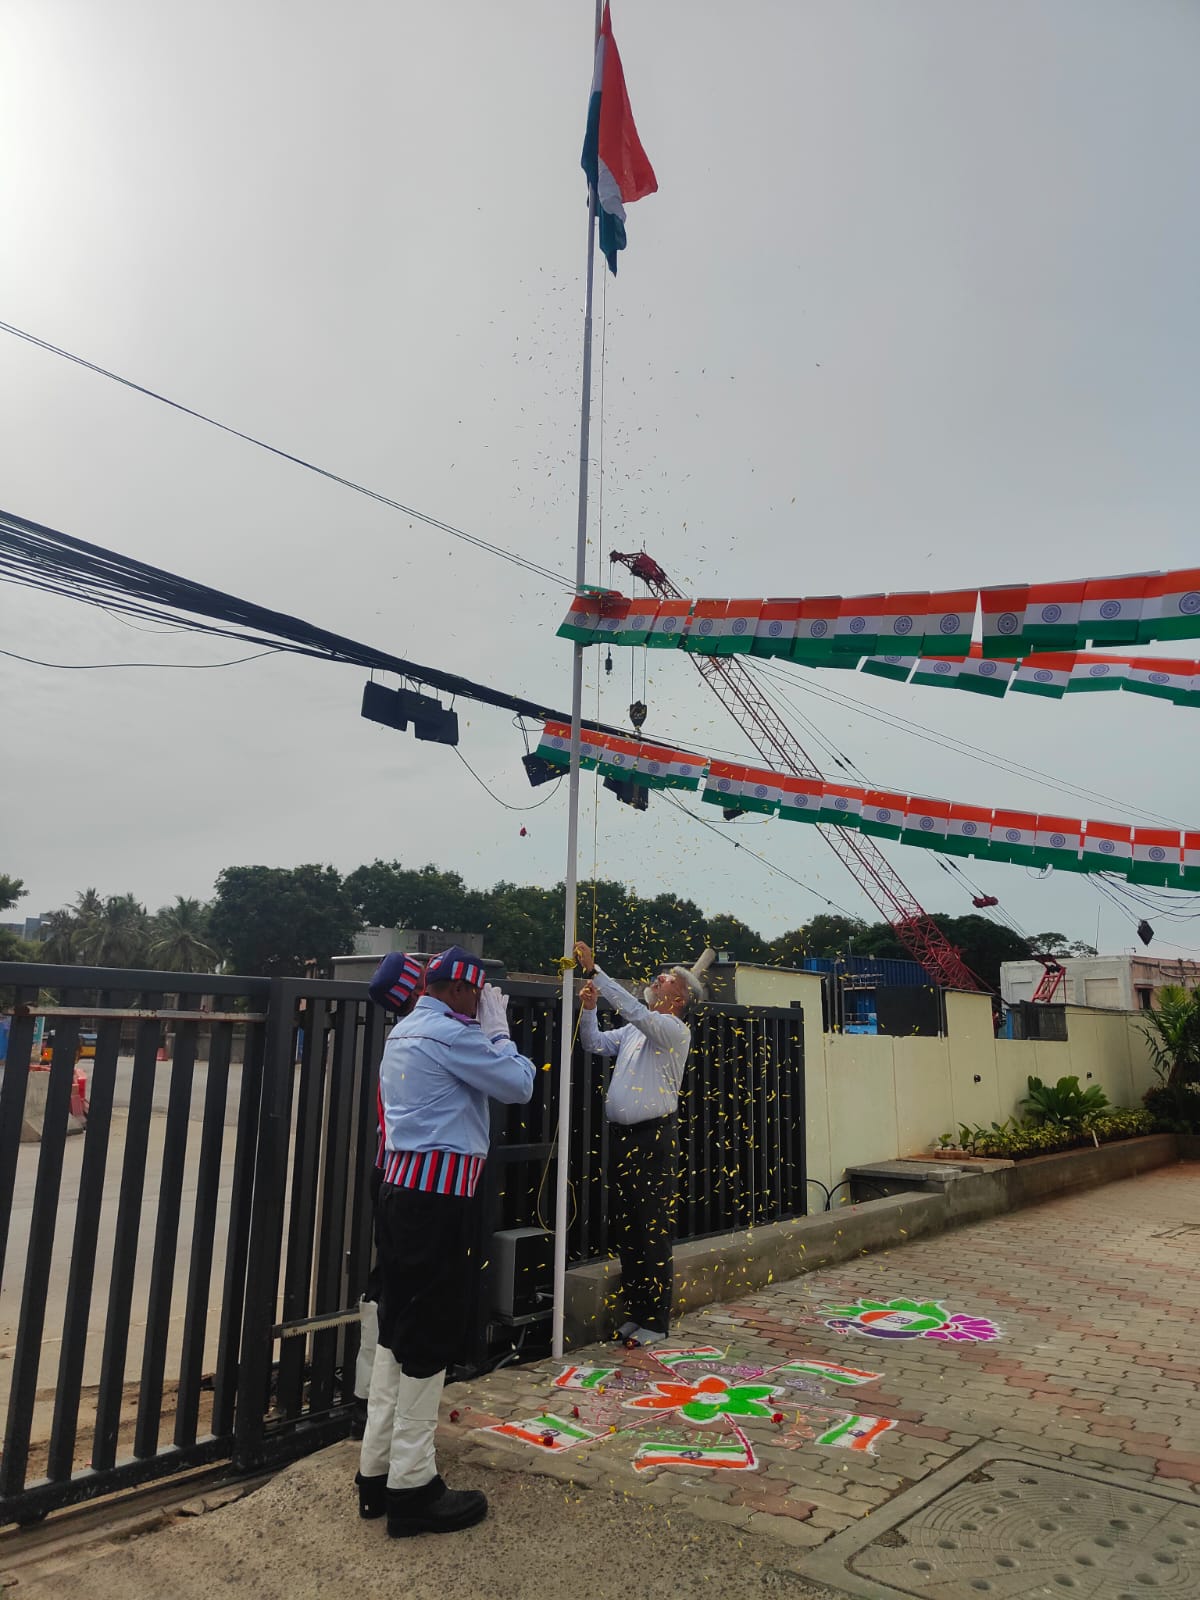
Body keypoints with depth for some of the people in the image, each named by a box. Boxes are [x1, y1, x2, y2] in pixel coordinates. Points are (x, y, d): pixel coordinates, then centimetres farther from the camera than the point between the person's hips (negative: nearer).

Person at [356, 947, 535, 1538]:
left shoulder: (402, 1033, 16)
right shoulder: (449, 1034, -15)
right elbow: (519, 1085, -9)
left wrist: (486, 1032, 17)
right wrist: (498, 1029, 2)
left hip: (400, 1189, 10)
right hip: (438, 1196, -10)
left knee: (397, 1330, 16)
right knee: (429, 1338, 0)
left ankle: (377, 1474, 26)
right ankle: (412, 1489, 11)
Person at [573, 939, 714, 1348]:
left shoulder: (676, 1030, -9)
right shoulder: (634, 1031, 16)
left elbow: (634, 1010, -24)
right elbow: (595, 1043, 18)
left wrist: (594, 971, -24)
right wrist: (589, 1008, -1)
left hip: (654, 1138, -8)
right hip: (622, 1136, 8)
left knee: (653, 1233, -3)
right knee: (623, 1229, 12)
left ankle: (655, 1322, 7)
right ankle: (635, 1313, 23)